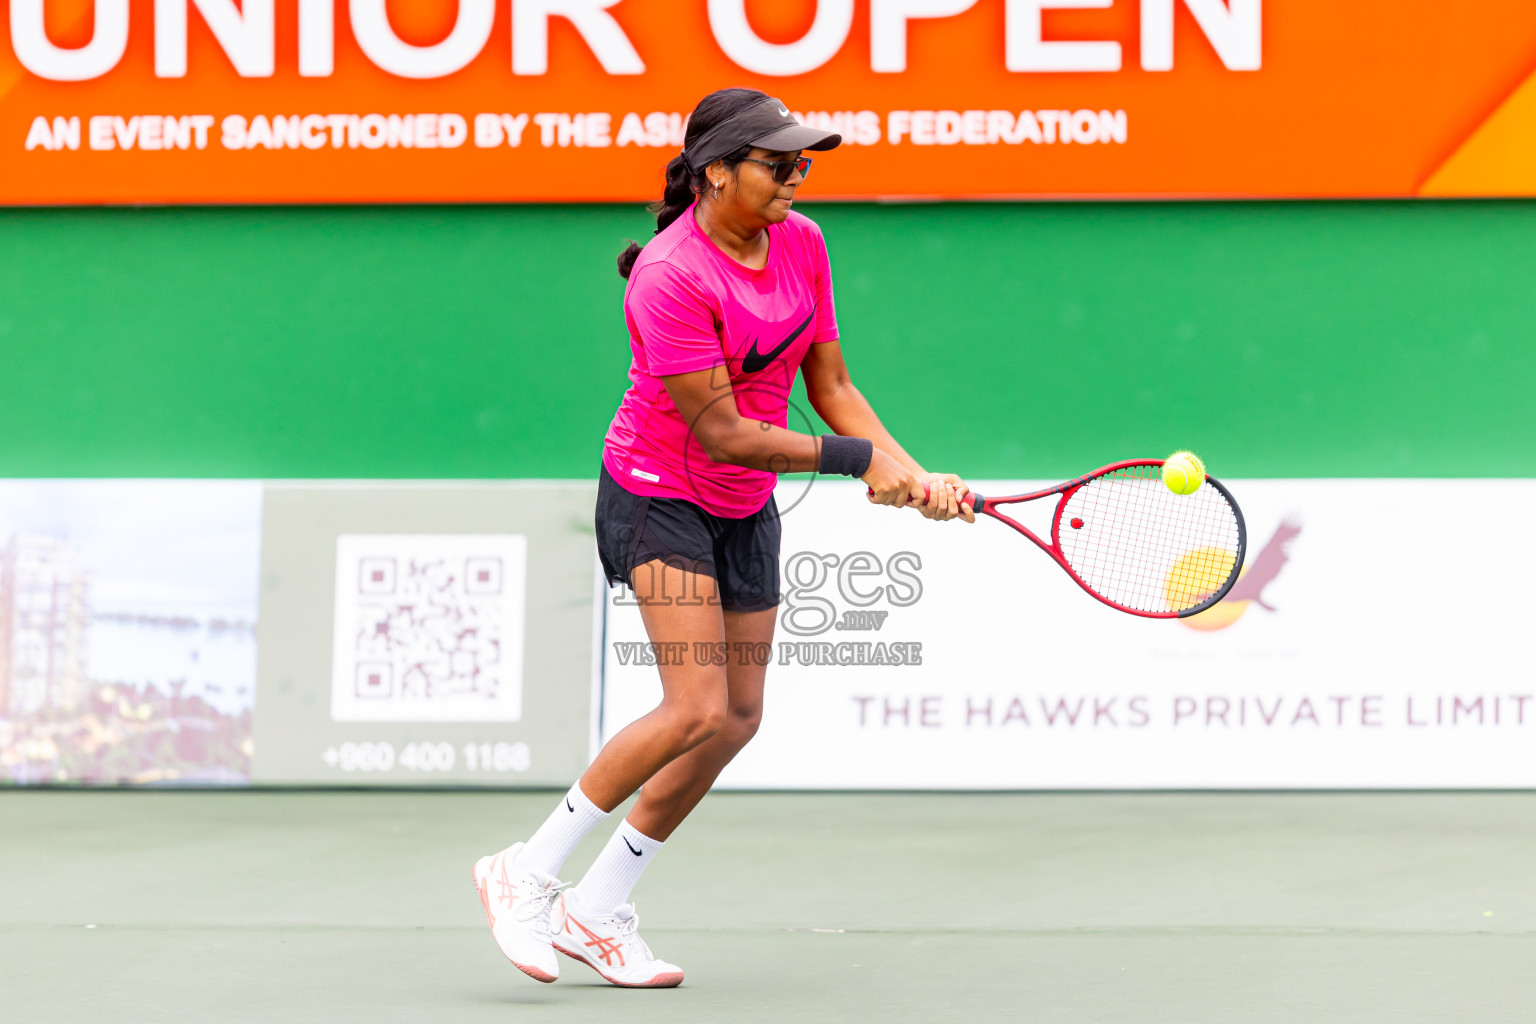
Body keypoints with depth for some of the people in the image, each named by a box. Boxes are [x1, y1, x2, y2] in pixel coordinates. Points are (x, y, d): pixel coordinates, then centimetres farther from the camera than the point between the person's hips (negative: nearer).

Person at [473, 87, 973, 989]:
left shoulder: (801, 243, -2)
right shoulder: (670, 278, -25)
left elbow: (830, 387, 4)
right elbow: (720, 433, -24)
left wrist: (913, 474, -10)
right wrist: (858, 461, -23)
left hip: (747, 510, 8)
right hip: (660, 496, -8)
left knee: (737, 719, 5)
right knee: (696, 709, -19)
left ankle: (599, 912, 16)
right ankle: (527, 873, -5)